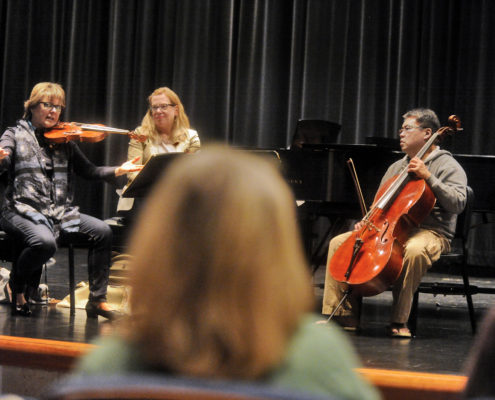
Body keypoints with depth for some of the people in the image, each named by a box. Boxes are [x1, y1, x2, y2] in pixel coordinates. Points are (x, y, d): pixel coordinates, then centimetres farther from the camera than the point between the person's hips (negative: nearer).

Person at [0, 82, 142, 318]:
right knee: (45, 242, -35)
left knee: (102, 232, -15)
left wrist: (118, 171, -5)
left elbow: (88, 171, 12)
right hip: (23, 210, -5)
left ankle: (97, 300, -8)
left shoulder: (64, 141, 15)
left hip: (60, 212, 5)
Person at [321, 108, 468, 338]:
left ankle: (399, 320, -33)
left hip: (430, 232, -7)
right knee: (338, 243, -8)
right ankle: (344, 314, -11)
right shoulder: (396, 168, 22)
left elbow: (457, 203, -15)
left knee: (414, 250, -42)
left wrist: (428, 177, -20)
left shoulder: (447, 166, 1)